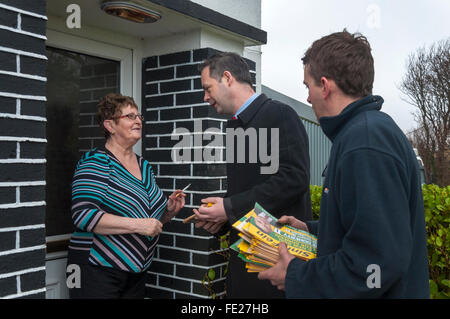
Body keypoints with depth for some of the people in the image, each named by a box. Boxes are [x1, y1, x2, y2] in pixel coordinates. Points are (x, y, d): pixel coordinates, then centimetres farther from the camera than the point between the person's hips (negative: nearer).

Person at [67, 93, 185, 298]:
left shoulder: (144, 166, 12)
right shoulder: (95, 162, -10)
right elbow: (83, 214, -22)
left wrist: (169, 210, 0)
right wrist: (136, 224, -25)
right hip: (97, 272, -7)